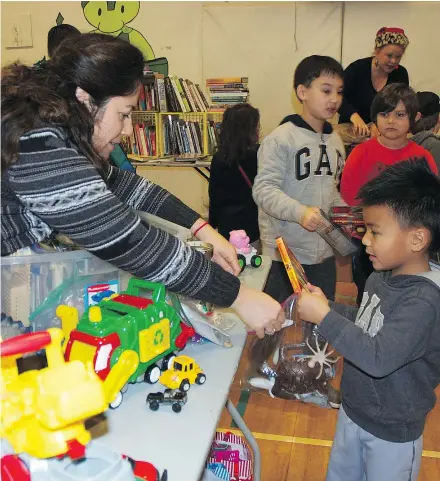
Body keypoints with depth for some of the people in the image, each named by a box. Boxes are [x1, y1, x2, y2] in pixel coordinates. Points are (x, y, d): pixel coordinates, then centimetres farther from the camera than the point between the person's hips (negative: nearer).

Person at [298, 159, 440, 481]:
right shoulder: (381, 278, -7)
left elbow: (378, 358, -38)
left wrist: (324, 316, -35)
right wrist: (327, 306, -6)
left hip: (391, 433, -7)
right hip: (353, 411, 7)